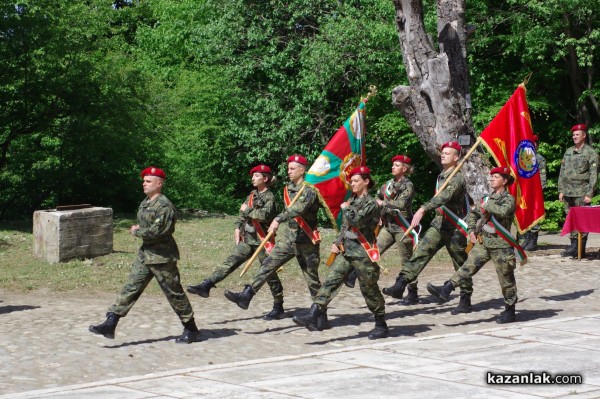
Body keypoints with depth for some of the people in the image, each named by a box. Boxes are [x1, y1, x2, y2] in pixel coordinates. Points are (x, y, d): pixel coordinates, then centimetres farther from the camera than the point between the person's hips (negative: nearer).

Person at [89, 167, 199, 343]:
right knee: (130, 288, 2)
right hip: (145, 254, 9)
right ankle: (110, 325, -1)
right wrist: (138, 230, 5)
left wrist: (137, 231, -12)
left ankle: (191, 330, 14)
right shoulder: (145, 203, 12)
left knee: (174, 294, 1)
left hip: (162, 257, -9)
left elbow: (157, 231, -26)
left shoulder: (164, 206, -18)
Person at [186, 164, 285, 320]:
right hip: (247, 239, 7)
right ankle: (206, 286, -14)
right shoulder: (253, 195, 14)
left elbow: (265, 215, -27)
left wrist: (247, 210, -15)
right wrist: (238, 227, 9)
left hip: (262, 241, -7)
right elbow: (243, 213, 24)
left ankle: (278, 308, 10)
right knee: (230, 262, -5)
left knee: (270, 275, 1)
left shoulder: (269, 197, -10)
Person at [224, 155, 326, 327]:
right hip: (287, 238, 6)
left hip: (306, 241, -6)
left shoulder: (310, 189, -15)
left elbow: (299, 208, -31)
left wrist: (278, 219, -40)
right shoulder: (288, 189, 10)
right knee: (268, 265, -8)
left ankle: (321, 317, 11)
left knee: (312, 279, 2)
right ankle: (246, 296, -14)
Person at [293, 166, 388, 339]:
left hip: (363, 252, -7)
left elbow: (356, 220, -23)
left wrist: (346, 208, -6)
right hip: (346, 250, 7)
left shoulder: (371, 204, -10)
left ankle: (382, 326, 15)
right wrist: (337, 243, 10)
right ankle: (313, 317, -15)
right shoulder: (352, 200, 14)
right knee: (330, 281, -6)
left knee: (369, 289, 2)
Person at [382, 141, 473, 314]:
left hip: (454, 228, -7)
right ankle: (400, 285, -20)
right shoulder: (441, 176, 12)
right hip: (438, 224, 7)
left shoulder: (457, 178, -16)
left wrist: (423, 209, -44)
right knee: (420, 253, -10)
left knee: (461, 266, 4)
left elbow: (443, 197, -33)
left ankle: (465, 302, 13)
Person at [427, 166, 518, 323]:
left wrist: (486, 205, -21)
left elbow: (503, 211, -31)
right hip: (483, 242, 6)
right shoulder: (488, 198, 14)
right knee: (469, 266, -9)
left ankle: (509, 311, 14)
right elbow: (473, 213, 29)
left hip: (501, 245, -6)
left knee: (506, 279, 3)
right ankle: (445, 290, -20)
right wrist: (471, 230, 15)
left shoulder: (509, 199, -7)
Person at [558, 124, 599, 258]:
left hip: (582, 193, -6)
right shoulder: (568, 152, 15)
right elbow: (562, 172, 18)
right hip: (568, 192, 6)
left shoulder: (590, 153, -3)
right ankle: (574, 245, 11)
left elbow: (593, 175, -7)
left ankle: (578, 249, -6)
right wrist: (561, 190, 11)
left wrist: (589, 194, -13)